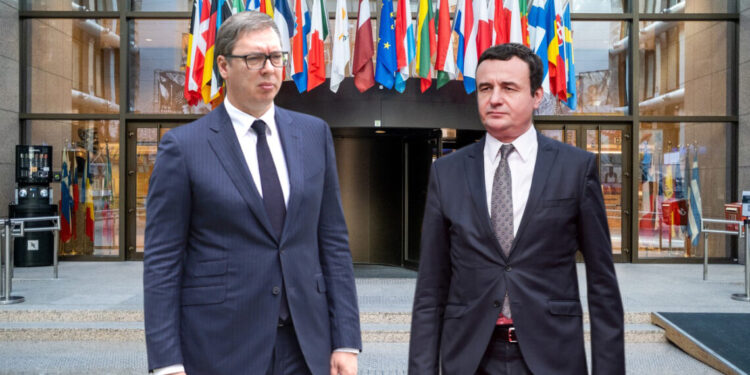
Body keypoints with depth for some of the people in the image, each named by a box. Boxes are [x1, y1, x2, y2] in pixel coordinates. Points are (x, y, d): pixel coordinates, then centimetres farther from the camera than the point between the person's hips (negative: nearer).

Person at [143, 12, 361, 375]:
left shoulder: (314, 134, 6)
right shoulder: (183, 147, -4)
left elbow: (334, 242, 5)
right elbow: (161, 262, -5)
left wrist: (346, 341, 1)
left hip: (305, 345, 3)